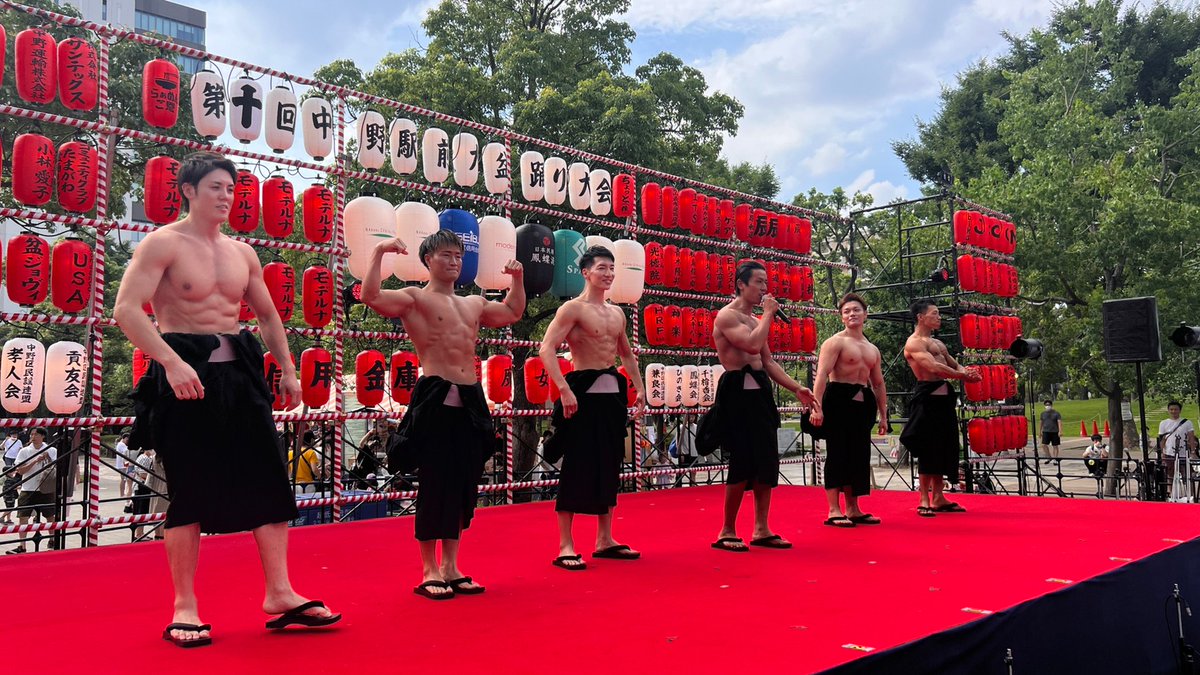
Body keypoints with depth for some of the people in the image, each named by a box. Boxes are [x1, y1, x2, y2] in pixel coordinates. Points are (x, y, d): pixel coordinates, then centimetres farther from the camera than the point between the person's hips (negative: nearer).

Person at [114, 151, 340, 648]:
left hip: (239, 370, 6)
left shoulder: (242, 253, 14)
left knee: (270, 481, 2)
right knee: (190, 491, -1)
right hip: (185, 372, -6)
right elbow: (127, 310, -17)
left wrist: (287, 370, 15)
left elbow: (268, 316, 22)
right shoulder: (163, 244, -5)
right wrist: (171, 361, -29)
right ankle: (184, 607, 12)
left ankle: (279, 595, 9)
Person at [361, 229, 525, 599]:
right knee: (434, 485, -3)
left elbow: (513, 312, 35)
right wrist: (379, 253, -18)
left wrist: (517, 278, 26)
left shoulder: (474, 303, 20)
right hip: (435, 400, -6)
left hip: (471, 402, 7)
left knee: (464, 486, 9)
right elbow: (371, 297, -16)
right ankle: (429, 572, 8)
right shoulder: (414, 298, 1)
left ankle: (451, 568, 19)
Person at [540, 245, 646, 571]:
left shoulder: (617, 313, 16)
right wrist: (564, 389, -26)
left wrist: (639, 387, 16)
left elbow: (627, 353, 27)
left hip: (613, 394, 8)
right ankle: (565, 546, 1)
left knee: (609, 468, 11)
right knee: (576, 468, -6)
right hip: (584, 395, -8)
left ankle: (605, 540, 21)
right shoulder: (573, 308, -7)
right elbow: (547, 349, -17)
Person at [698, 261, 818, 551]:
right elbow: (752, 345, -25)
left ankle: (761, 530, 15)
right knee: (743, 463, -8)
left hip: (760, 392, 9)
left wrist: (796, 388, 12)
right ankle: (726, 533, 3)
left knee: (767, 462, 7)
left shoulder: (755, 320, 19)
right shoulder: (726, 316, -9)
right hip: (738, 394, -9)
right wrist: (768, 314, -11)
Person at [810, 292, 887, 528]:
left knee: (859, 455, 8)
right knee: (837, 454, -8)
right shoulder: (835, 342, -4)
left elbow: (879, 384, 24)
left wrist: (883, 415, 18)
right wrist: (817, 406, -26)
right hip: (838, 401, -7)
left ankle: (853, 509, 17)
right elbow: (822, 374, -15)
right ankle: (834, 511, -5)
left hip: (862, 403, 7)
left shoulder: (873, 350, 19)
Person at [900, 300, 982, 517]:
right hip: (927, 398, -9)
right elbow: (934, 367, -19)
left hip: (943, 398, 9)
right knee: (927, 450, -8)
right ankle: (924, 501, -3)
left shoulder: (938, 343, 23)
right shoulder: (914, 343, -7)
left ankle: (938, 498, 18)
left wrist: (968, 373, -3)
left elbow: (955, 365, 20)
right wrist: (964, 375, -13)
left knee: (944, 448, 11)